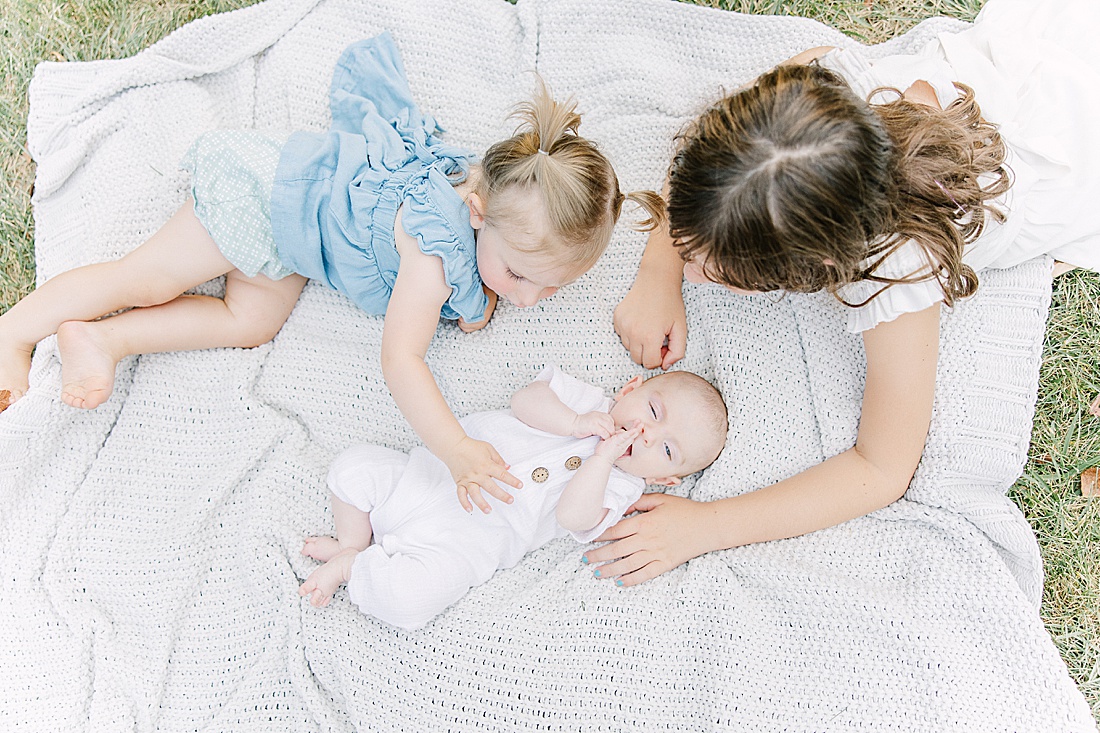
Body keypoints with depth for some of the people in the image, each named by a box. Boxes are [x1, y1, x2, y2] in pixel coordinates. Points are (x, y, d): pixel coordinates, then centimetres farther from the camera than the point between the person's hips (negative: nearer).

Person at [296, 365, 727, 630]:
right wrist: (576, 424, -16)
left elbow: (573, 518, -17)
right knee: (355, 466, -9)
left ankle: (350, 565, 0)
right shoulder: (583, 400, 8)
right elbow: (525, 400, -6)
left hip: (462, 541, -3)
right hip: (428, 473, 4)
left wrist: (602, 459, -23)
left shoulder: (618, 489, 0)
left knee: (409, 596, -26)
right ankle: (355, 543, 11)